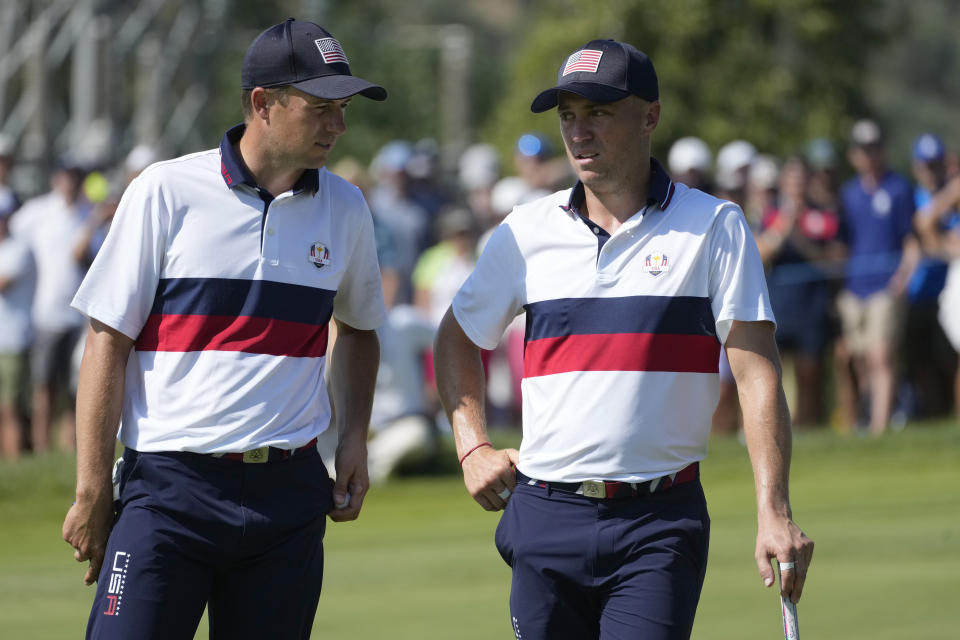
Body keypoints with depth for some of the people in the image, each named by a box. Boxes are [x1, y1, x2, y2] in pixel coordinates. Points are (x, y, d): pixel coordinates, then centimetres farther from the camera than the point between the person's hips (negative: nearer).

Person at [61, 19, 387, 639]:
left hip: (290, 493, 4)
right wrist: (91, 491, -5)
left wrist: (354, 438, 11)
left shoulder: (345, 209, 9)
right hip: (169, 489, -4)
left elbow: (359, 328, 26)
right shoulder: (166, 192, -3)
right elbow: (109, 342, -2)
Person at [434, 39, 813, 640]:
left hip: (660, 527, -3)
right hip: (546, 517, 3)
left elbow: (757, 371, -7)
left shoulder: (715, 227, -1)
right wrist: (472, 448, 11)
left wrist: (774, 512, -15)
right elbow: (458, 337, 23)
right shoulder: (528, 230, 8)